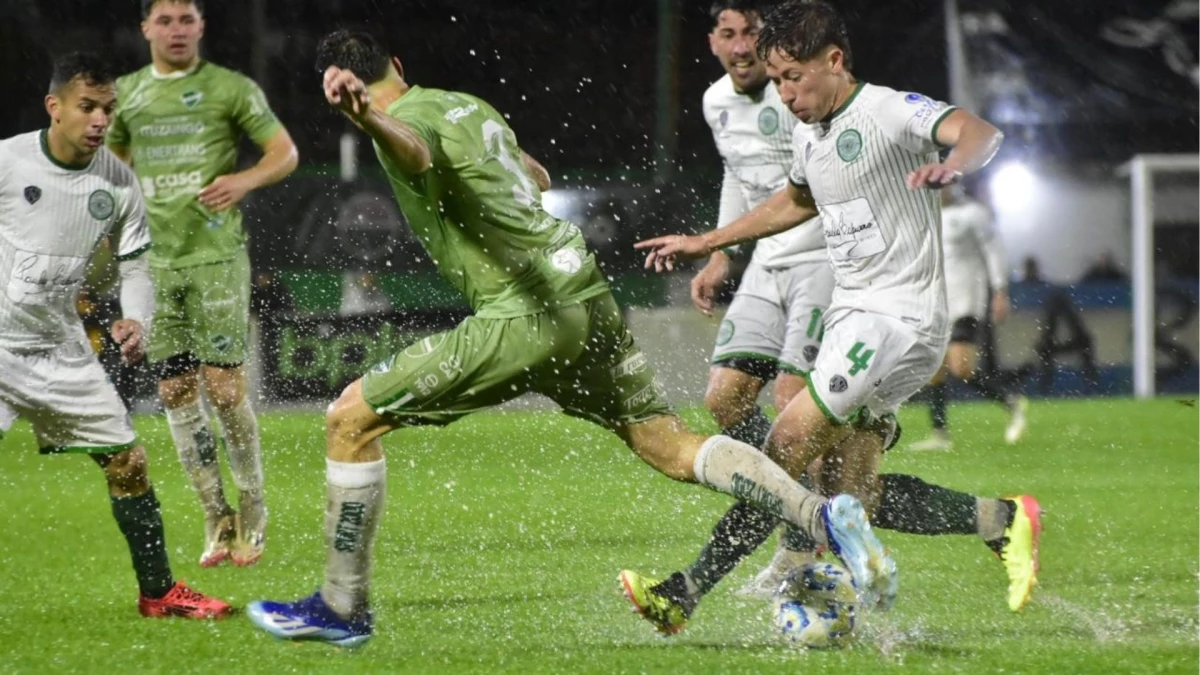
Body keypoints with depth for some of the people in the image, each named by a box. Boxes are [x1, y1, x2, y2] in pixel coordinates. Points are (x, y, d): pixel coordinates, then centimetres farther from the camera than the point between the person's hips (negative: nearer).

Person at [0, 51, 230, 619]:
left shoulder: (118, 182, -2)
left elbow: (135, 265, 6)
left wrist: (136, 322, -12)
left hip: (63, 349, 4)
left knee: (128, 462, 6)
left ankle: (158, 591, 21)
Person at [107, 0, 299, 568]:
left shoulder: (231, 88, 1)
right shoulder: (126, 94, 12)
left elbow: (285, 153, 2)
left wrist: (246, 179, -17)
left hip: (217, 256, -4)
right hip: (153, 265, 4)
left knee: (224, 387, -9)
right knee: (175, 393, 1)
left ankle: (252, 514, 6)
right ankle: (216, 519, 9)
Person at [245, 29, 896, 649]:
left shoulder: (407, 118, -6)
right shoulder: (470, 106, 20)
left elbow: (413, 149, -33)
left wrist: (365, 118, -56)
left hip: (525, 316, -8)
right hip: (588, 296, 8)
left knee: (351, 418, 0)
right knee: (671, 445, 11)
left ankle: (343, 607, 4)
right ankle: (823, 516, -5)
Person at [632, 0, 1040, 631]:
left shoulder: (891, 111, -14)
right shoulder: (809, 134, 13)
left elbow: (980, 132, -32)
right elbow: (797, 201, 35)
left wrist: (952, 164, -55)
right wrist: (705, 244, 36)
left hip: (900, 318, -9)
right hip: (850, 313, 9)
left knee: (789, 443, -15)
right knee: (847, 489, 1)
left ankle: (686, 596, -14)